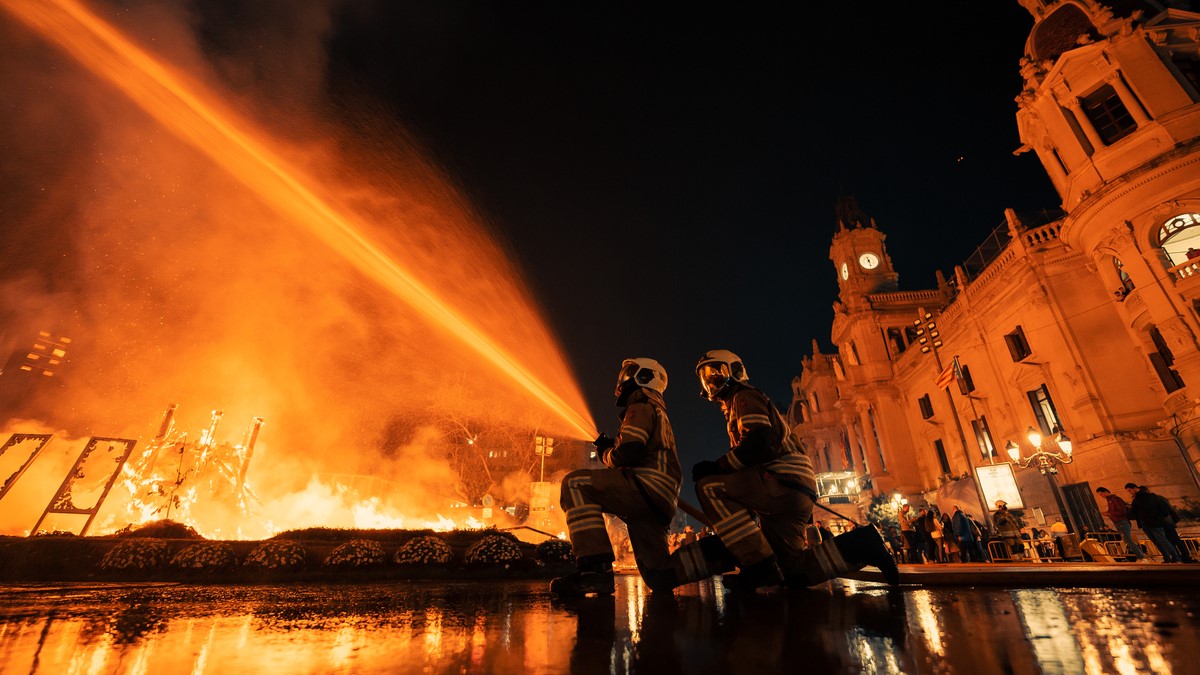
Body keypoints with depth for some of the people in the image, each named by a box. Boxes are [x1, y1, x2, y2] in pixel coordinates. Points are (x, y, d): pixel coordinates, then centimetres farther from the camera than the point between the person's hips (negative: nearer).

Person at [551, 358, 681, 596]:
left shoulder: (641, 406, -2)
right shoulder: (658, 412, 30)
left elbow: (627, 454, -17)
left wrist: (606, 453, 4)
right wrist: (610, 447, 19)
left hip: (648, 486, -10)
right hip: (657, 500, 10)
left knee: (576, 483, -20)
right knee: (659, 575, 19)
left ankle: (594, 568, -30)